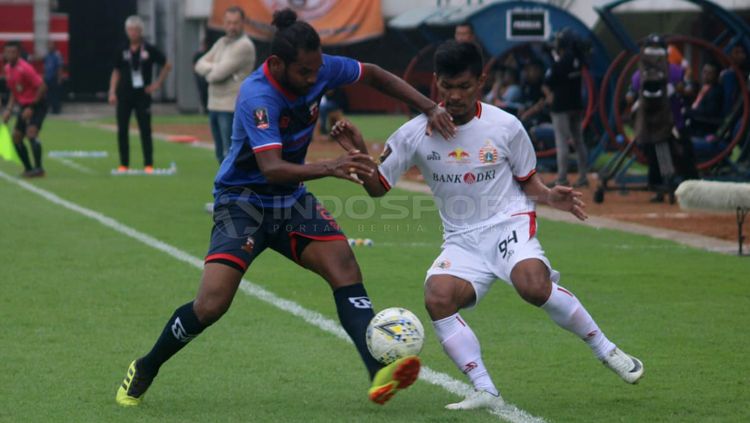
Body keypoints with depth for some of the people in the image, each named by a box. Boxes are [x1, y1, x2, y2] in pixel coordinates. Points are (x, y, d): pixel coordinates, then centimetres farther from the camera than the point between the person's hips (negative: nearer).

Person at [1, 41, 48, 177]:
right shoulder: (8, 69, 5)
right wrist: (9, 109, 8)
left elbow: (42, 87, -22)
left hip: (37, 105, -9)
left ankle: (38, 168, -26)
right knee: (16, 137, 6)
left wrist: (31, 108, -21)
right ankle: (28, 168, 16)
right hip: (24, 106, 9)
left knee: (31, 133, -24)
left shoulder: (24, 68, -21)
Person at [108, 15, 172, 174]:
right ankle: (124, 164, 9)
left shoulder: (149, 50, -1)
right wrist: (112, 92, 1)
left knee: (145, 130, -3)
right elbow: (116, 72, 10)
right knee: (122, 130, 2)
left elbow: (167, 66, 7)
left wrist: (157, 84, 1)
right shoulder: (122, 51, 5)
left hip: (142, 95, -2)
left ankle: (148, 165, -1)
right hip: (124, 95, 2)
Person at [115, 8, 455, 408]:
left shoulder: (320, 69, -10)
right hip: (243, 200, -6)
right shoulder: (258, 96, -29)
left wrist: (429, 107, 0)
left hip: (291, 198, 6)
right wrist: (329, 168, -53)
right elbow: (272, 168, -39)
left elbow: (375, 75, 9)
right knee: (211, 304, -17)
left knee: (344, 267, -17)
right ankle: (144, 370, 8)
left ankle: (378, 373, -26)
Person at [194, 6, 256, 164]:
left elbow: (218, 74, -19)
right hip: (214, 105, 9)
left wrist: (208, 71, 2)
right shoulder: (221, 43, 16)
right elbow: (200, 65, 10)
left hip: (232, 109, -9)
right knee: (221, 153, 15)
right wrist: (215, 68, -9)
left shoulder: (244, 46, -12)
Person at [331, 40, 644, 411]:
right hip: (462, 240, 2)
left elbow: (527, 180, 10)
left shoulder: (505, 127, -3)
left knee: (534, 286, -32)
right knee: (437, 297, -28)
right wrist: (358, 153, -14)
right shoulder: (417, 133, -2)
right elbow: (377, 186, 4)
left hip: (508, 223, -2)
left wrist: (550, 197, -12)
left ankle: (606, 350, -10)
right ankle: (485, 392, -24)